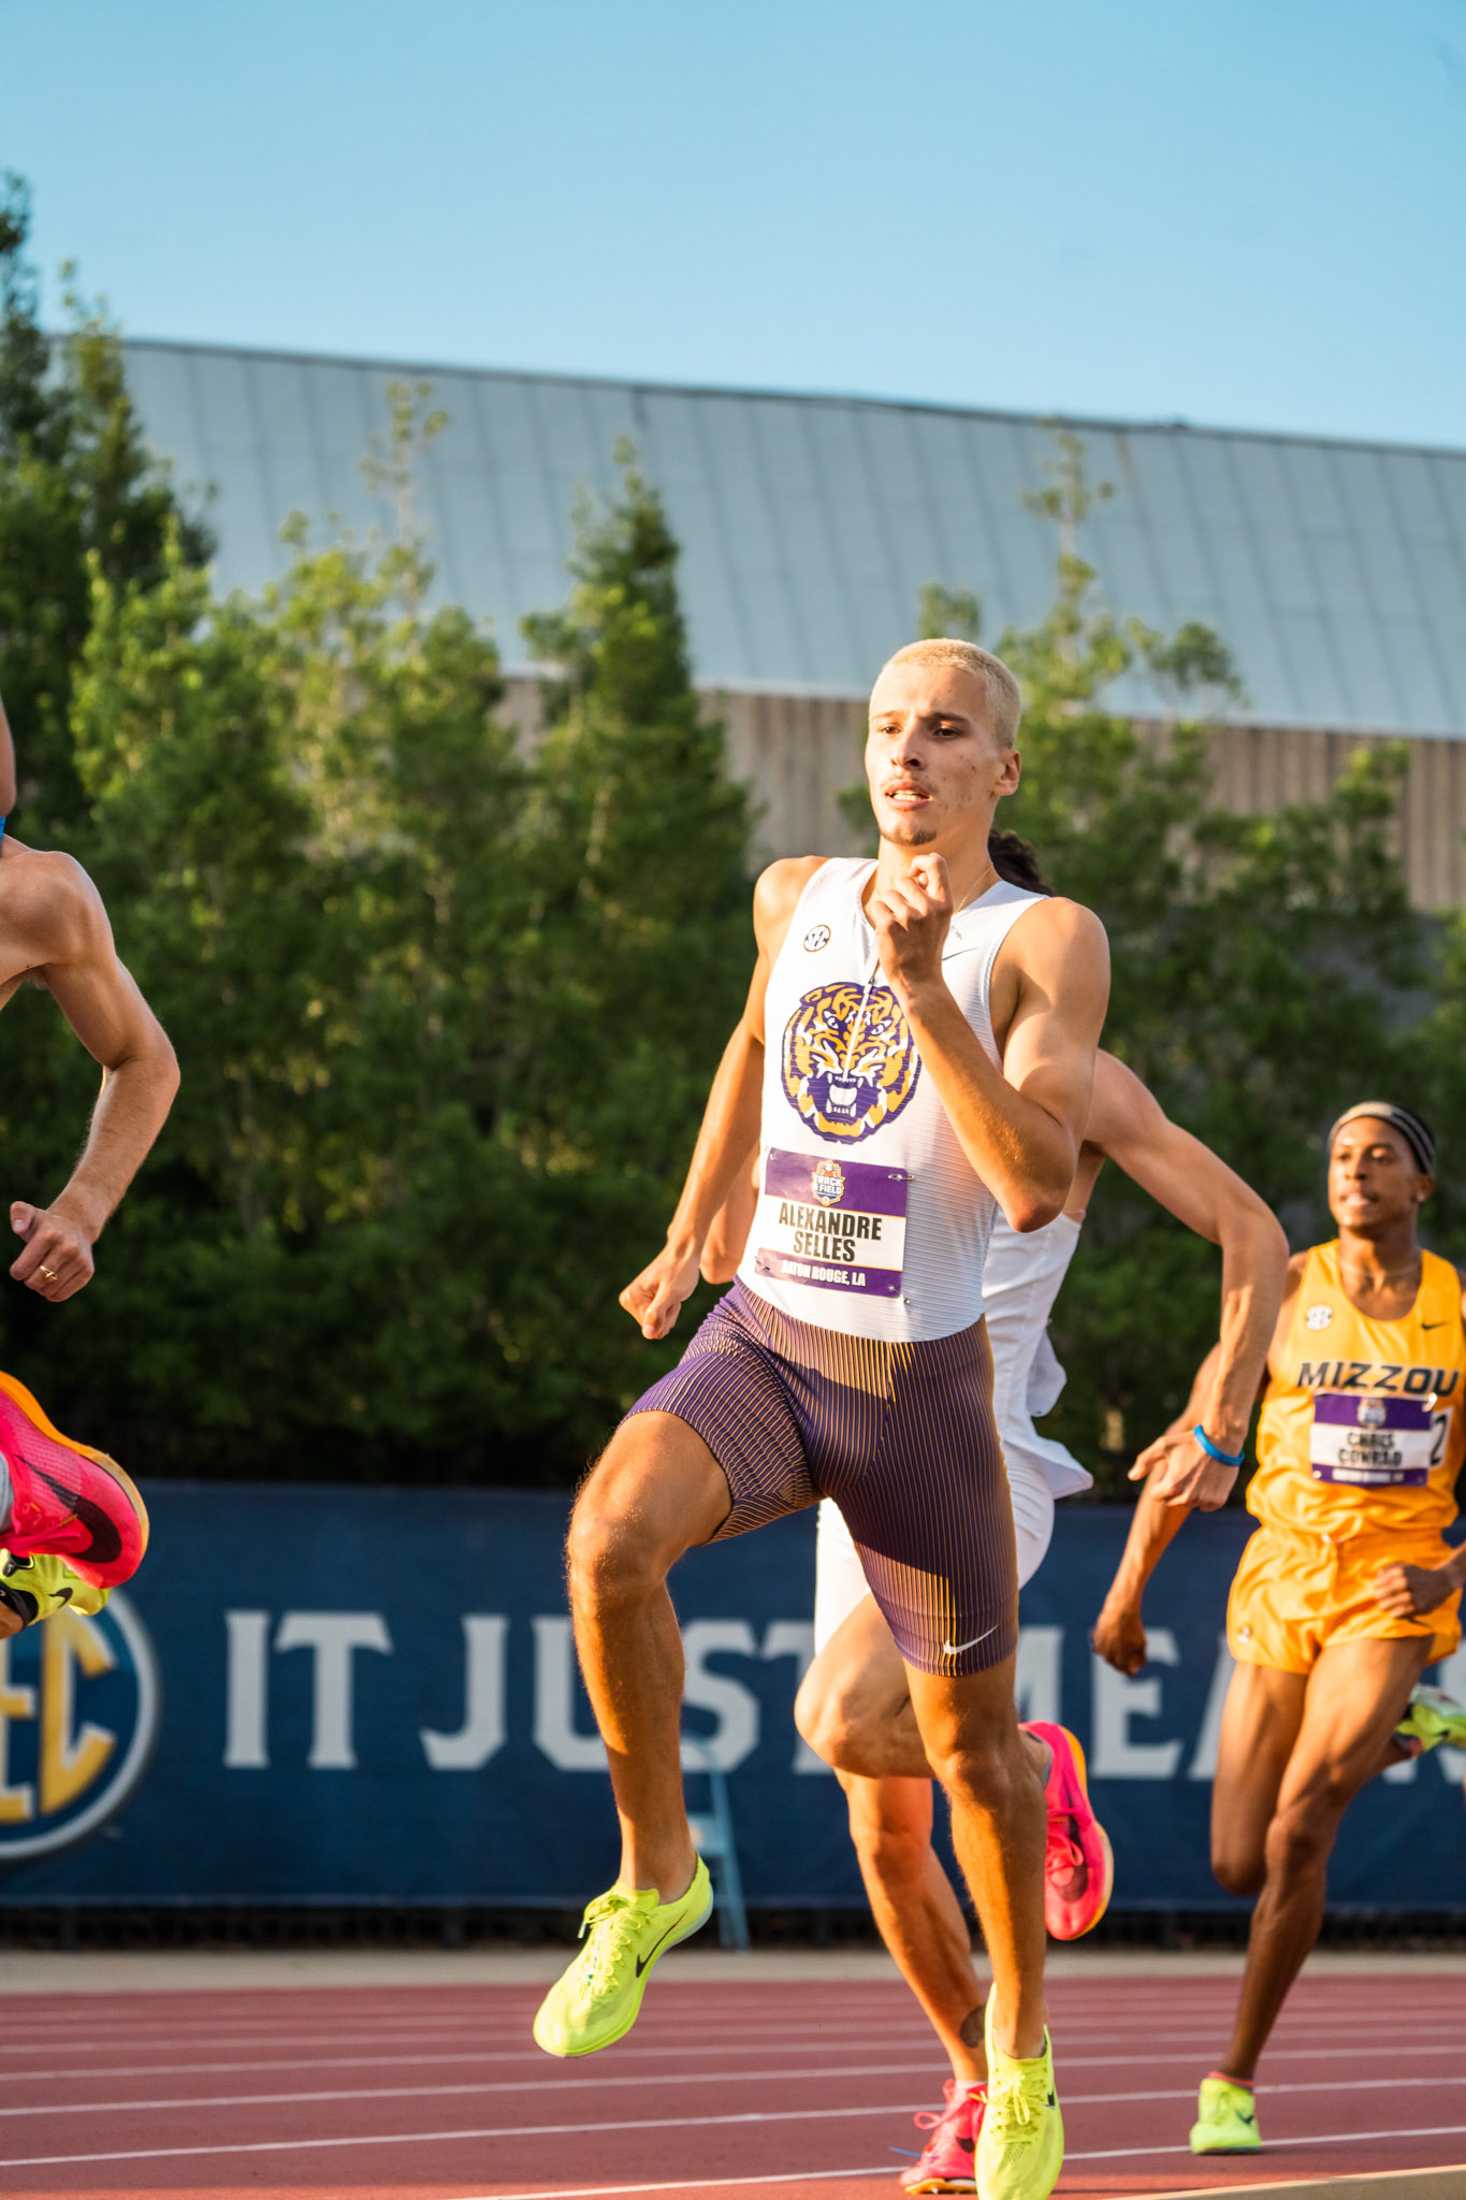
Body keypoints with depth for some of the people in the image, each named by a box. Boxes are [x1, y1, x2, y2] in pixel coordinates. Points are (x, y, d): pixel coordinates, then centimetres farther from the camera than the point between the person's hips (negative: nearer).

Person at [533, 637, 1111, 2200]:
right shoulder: (796, 896, 6)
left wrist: (926, 986, -29)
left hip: (922, 1383, -2)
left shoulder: (1047, 941, -9)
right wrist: (688, 1233, 29)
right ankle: (656, 1879, -11)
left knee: (972, 1741, 11)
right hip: (759, 1344, 2)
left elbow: (1037, 1190, -23)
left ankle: (1022, 2046, 36)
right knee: (611, 1535, -30)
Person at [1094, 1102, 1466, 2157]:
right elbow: (1195, 1438, 2)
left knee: (1301, 1824, -21)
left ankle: (1235, 2080, -6)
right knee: (1241, 1867, 4)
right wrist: (1129, 1588, -1)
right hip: (1284, 1582, 2)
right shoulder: (1283, 1291, -1)